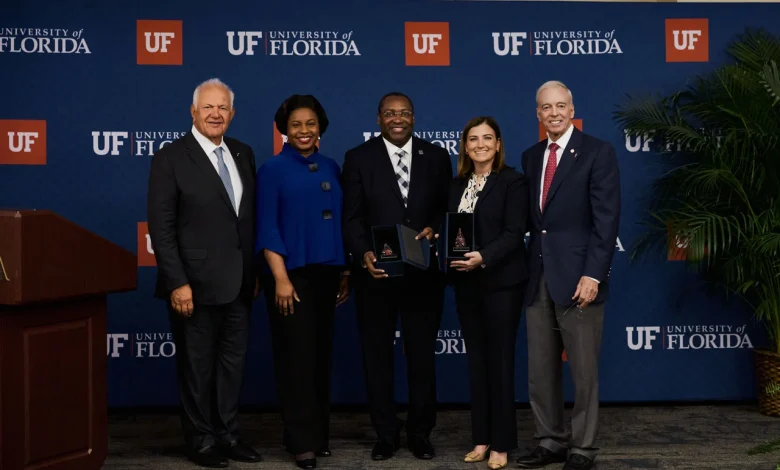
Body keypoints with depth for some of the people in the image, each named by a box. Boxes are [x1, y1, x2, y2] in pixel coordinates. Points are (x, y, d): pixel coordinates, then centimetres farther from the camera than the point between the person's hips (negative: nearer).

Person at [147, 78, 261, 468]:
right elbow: (161, 227, -12)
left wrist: (255, 271, 10)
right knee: (197, 365, 7)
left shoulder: (243, 154, 9)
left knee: (233, 362, 13)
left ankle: (228, 435, 26)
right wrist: (177, 283, -17)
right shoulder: (171, 157, -9)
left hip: (239, 283, 6)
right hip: (196, 284, -5)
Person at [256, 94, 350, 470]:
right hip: (291, 274, -5)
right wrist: (280, 278, -15)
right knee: (298, 356, -3)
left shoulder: (331, 168, 10)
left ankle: (320, 434, 20)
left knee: (321, 355, 9)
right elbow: (267, 229, -8)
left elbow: (339, 222, 13)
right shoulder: (272, 170, -3)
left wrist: (345, 272, 8)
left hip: (326, 274, 5)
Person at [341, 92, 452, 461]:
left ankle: (420, 433, 23)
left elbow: (447, 208, 8)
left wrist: (434, 229, -13)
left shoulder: (436, 157, 6)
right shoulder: (358, 158, 1)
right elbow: (352, 218, -4)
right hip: (376, 274, -1)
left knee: (422, 355, 9)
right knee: (377, 356, 8)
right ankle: (385, 434, 22)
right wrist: (364, 254, -20)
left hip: (424, 273, 1)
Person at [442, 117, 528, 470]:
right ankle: (481, 438, 18)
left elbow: (514, 233, -14)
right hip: (465, 283, 6)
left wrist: (483, 258, -28)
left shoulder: (512, 181, -6)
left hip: (501, 281, -5)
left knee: (500, 360, 0)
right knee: (476, 360, 10)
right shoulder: (457, 185, 12)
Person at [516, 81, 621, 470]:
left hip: (577, 276, -6)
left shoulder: (597, 152, -4)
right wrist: (527, 269, 6)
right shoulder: (531, 156, 14)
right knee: (540, 369, 10)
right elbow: (531, 217, 14)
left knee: (583, 371, 3)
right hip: (538, 277, 6)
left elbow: (607, 219, -11)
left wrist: (593, 274, -17)